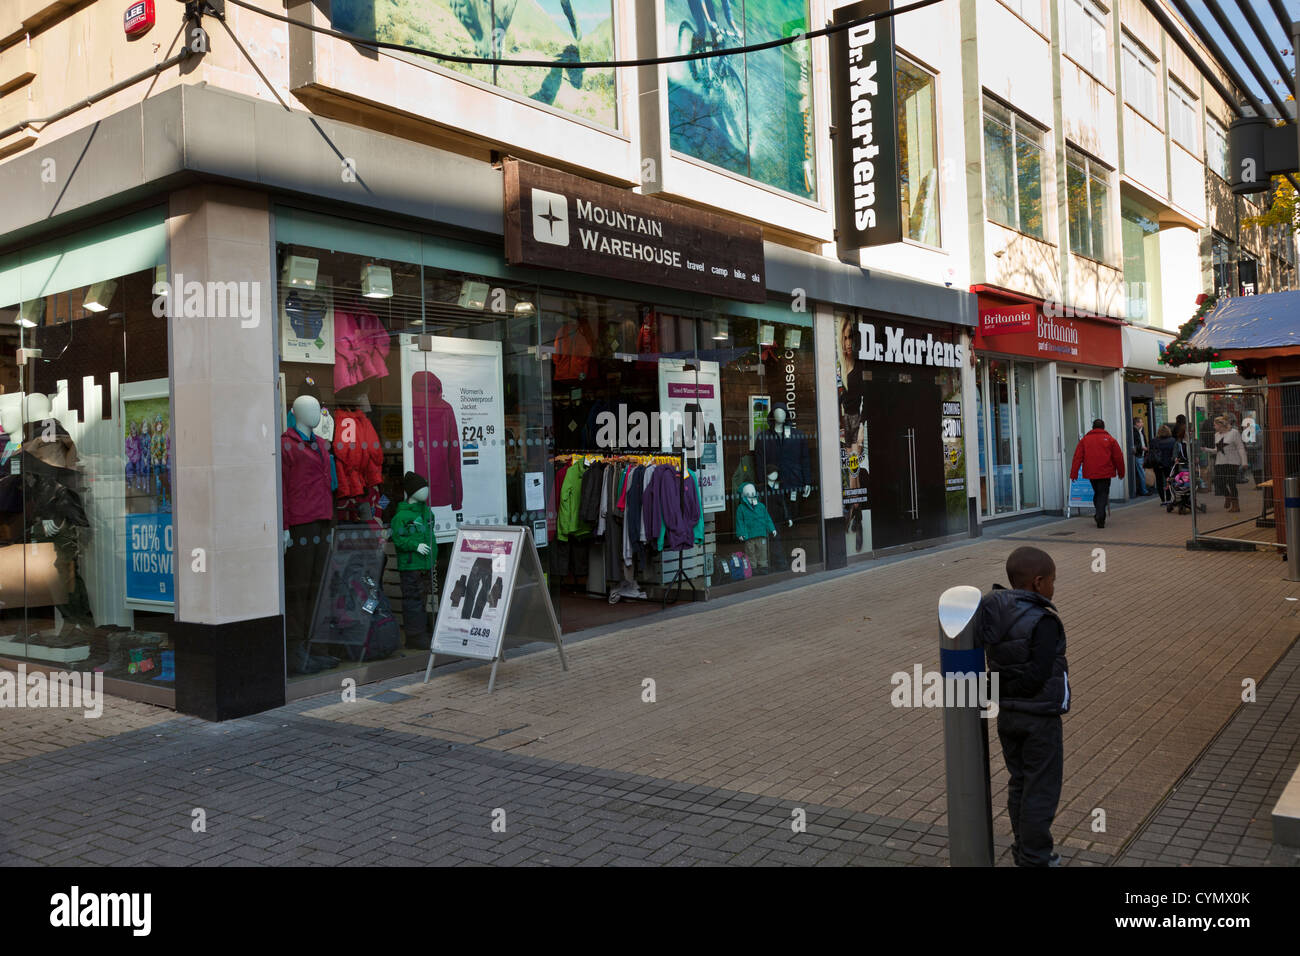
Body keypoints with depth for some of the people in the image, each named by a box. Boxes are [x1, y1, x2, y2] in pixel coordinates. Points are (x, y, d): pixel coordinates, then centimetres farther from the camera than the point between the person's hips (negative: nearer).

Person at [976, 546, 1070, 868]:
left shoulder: (993, 612, -4)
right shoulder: (1044, 621, -23)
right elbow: (1037, 676, -26)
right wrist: (999, 687, -15)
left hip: (1007, 714, 7)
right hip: (1040, 717, -7)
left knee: (1019, 782, 20)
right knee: (1042, 789, 8)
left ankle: (1023, 850, 33)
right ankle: (1036, 858, 19)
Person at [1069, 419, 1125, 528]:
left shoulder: (1084, 440, 4)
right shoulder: (1110, 439, 2)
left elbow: (1077, 458, -1)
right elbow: (1118, 457, 4)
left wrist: (1073, 473, 0)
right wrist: (1121, 473, 14)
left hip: (1090, 473, 2)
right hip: (1105, 473, -2)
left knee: (1097, 493, 18)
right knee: (1103, 494, 0)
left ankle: (1100, 516, 20)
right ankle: (1100, 517, -14)